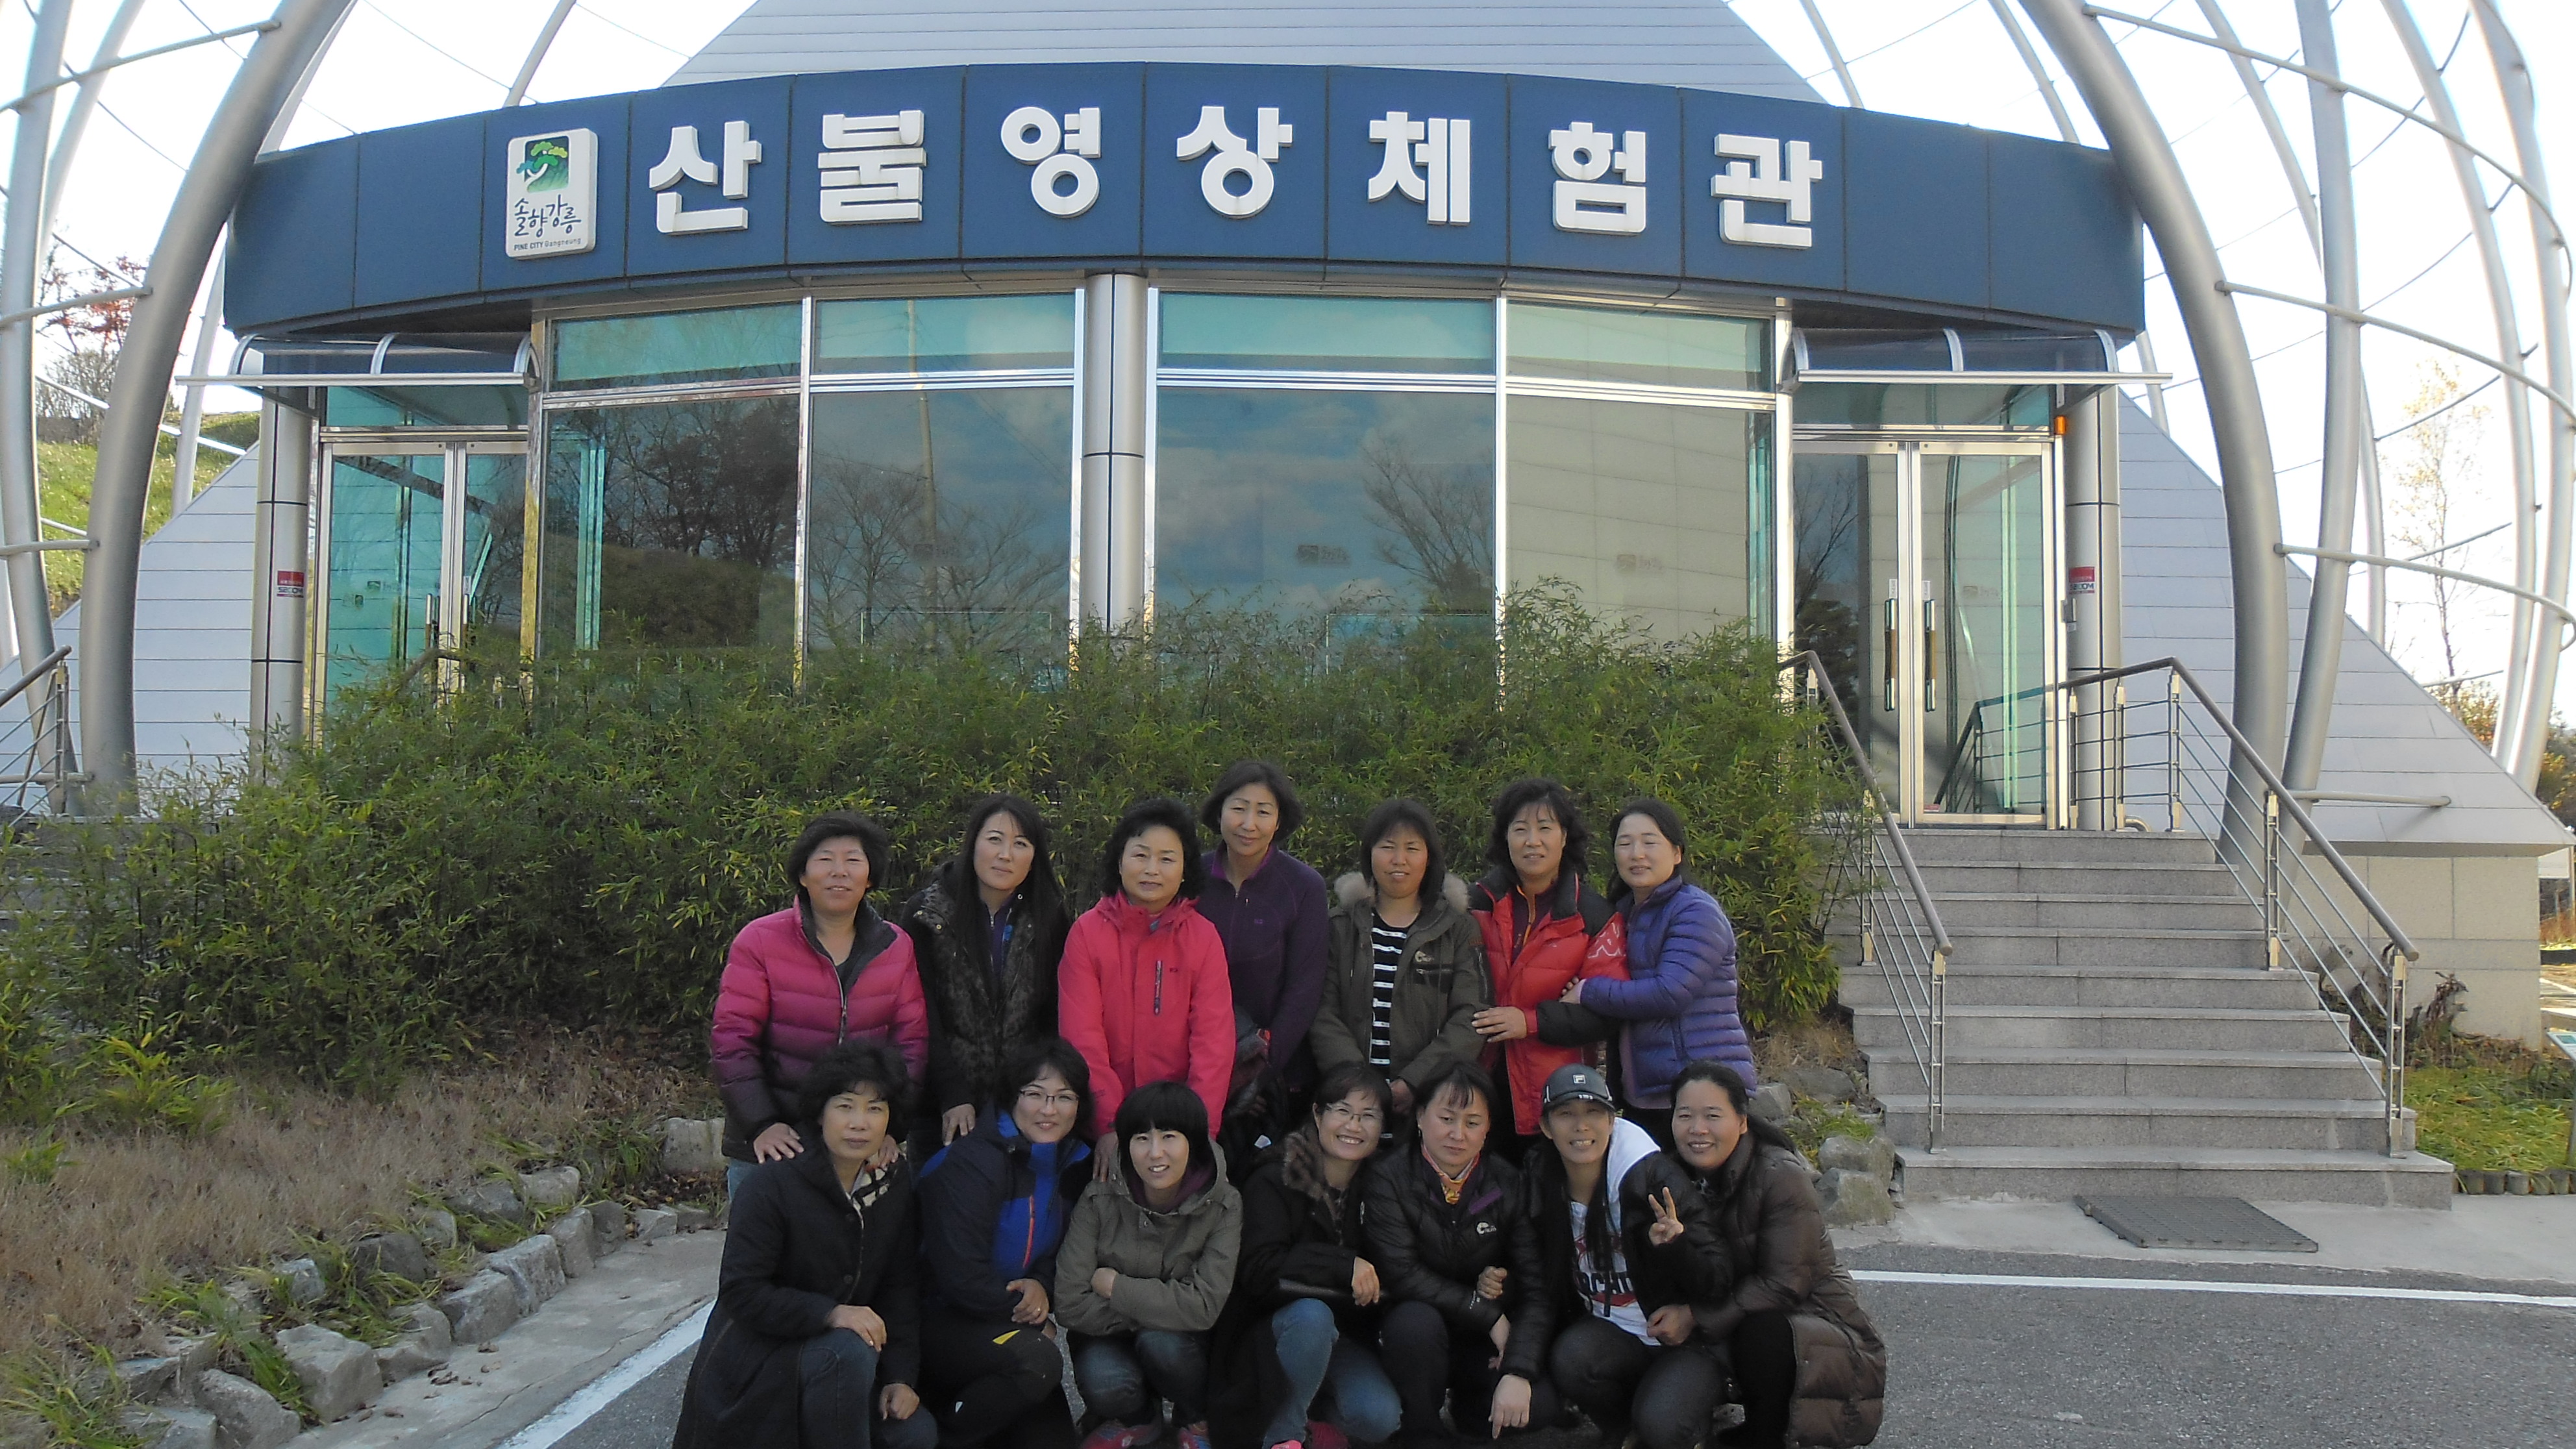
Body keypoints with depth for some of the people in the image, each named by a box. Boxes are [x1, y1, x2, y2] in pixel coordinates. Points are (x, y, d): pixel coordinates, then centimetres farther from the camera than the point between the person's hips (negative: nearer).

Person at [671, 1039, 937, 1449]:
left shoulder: (895, 1181, -1)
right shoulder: (772, 1185, -19)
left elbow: (900, 1285, 2)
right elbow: (741, 1292, -21)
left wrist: (899, 1376, -7)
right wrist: (830, 1313, -32)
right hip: (756, 1359, -6)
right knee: (850, 1352, -34)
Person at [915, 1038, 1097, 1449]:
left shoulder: (1073, 1163, 3)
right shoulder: (973, 1163, -19)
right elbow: (961, 1276, -23)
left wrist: (1042, 1286, -12)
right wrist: (1031, 1320, -12)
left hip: (1005, 1319, 7)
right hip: (939, 1320, -7)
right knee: (1038, 1362, -32)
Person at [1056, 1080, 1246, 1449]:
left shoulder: (1222, 1206, -17)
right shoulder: (1100, 1201, -16)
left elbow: (1204, 1307, -25)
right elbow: (1069, 1304, -19)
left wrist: (1115, 1287, -20)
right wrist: (1158, 1307, -22)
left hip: (1184, 1344, 0)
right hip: (1114, 1338, 0)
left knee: (1162, 1341, -33)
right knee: (1104, 1384, -32)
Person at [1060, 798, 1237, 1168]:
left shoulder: (1203, 937, -1)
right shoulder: (1087, 933, -4)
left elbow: (1215, 1040, -7)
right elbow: (1082, 1036, -9)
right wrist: (1110, 1124, -19)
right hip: (1101, 1117, 0)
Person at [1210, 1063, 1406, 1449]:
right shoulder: (1274, 1181, -9)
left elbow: (1388, 1280, 9)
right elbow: (1259, 1272, -22)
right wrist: (1344, 1265, -26)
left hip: (1344, 1338, 3)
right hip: (1274, 1336, -3)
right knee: (1311, 1315, -35)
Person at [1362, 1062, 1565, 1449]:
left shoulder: (1508, 1184, -4)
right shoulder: (1390, 1178, -11)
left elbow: (1535, 1287, -8)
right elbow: (1401, 1274, -19)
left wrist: (1518, 1373, -21)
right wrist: (1487, 1313, -18)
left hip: (1484, 1344, 2)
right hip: (1415, 1332, -2)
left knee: (1540, 1410, -23)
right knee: (1416, 1321, -36)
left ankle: (1464, 1404, 11)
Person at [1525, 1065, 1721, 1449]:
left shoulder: (1654, 1178, -16)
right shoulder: (1544, 1186, -3)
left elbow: (1712, 1280, -13)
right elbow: (1548, 1287, 10)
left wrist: (1673, 1245, -33)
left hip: (1682, 1335, -4)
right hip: (1609, 1333, 4)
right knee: (1568, 1360, -29)